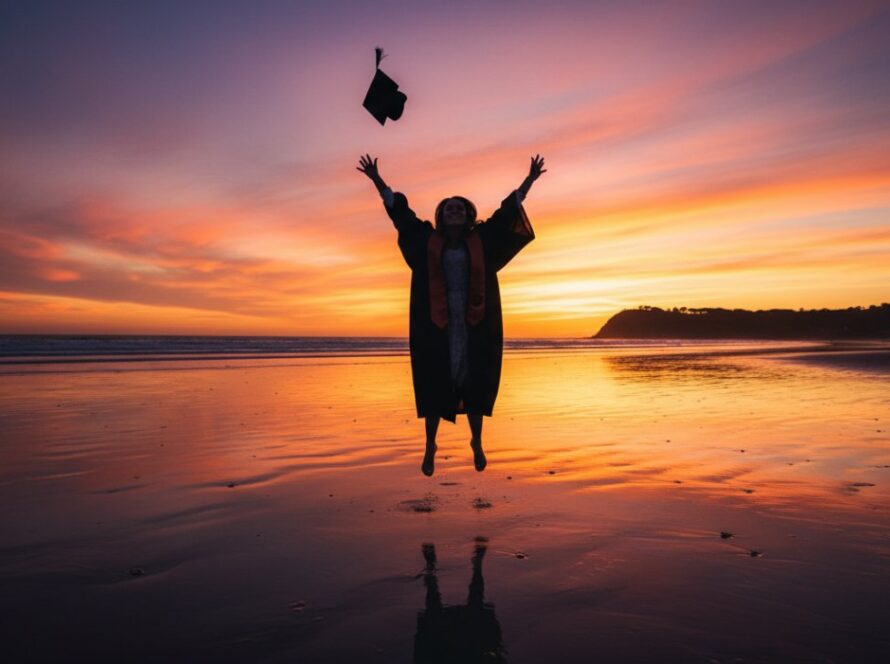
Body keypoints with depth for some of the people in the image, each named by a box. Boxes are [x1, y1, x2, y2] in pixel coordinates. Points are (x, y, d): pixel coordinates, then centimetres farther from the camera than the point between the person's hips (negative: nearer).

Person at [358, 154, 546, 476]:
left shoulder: (481, 240, 9)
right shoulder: (428, 240, 8)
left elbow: (507, 211, 12)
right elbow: (400, 211, 10)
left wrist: (529, 180, 13)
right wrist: (377, 179, 10)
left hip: (474, 326, 1)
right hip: (436, 326, -1)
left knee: (475, 384, 5)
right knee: (434, 385, 1)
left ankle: (476, 442, 21)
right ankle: (430, 445, 12)